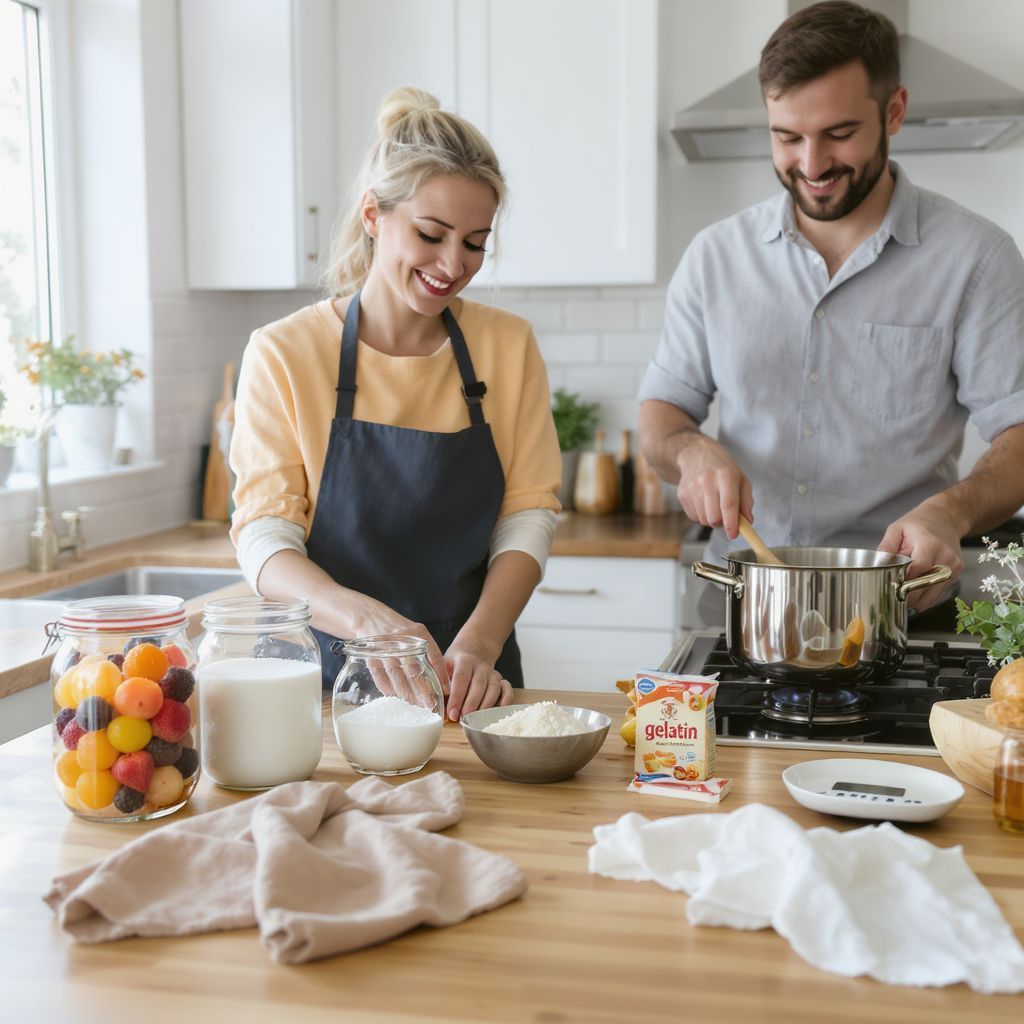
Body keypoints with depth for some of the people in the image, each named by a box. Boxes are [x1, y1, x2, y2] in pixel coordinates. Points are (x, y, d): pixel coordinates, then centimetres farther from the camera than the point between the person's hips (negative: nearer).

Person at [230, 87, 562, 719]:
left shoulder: (509, 346, 6)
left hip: (468, 689, 2)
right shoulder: (284, 354, -2)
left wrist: (478, 643, -15)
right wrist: (366, 618, -27)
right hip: (328, 682, -1)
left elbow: (530, 513, 2)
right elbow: (264, 538, -8)